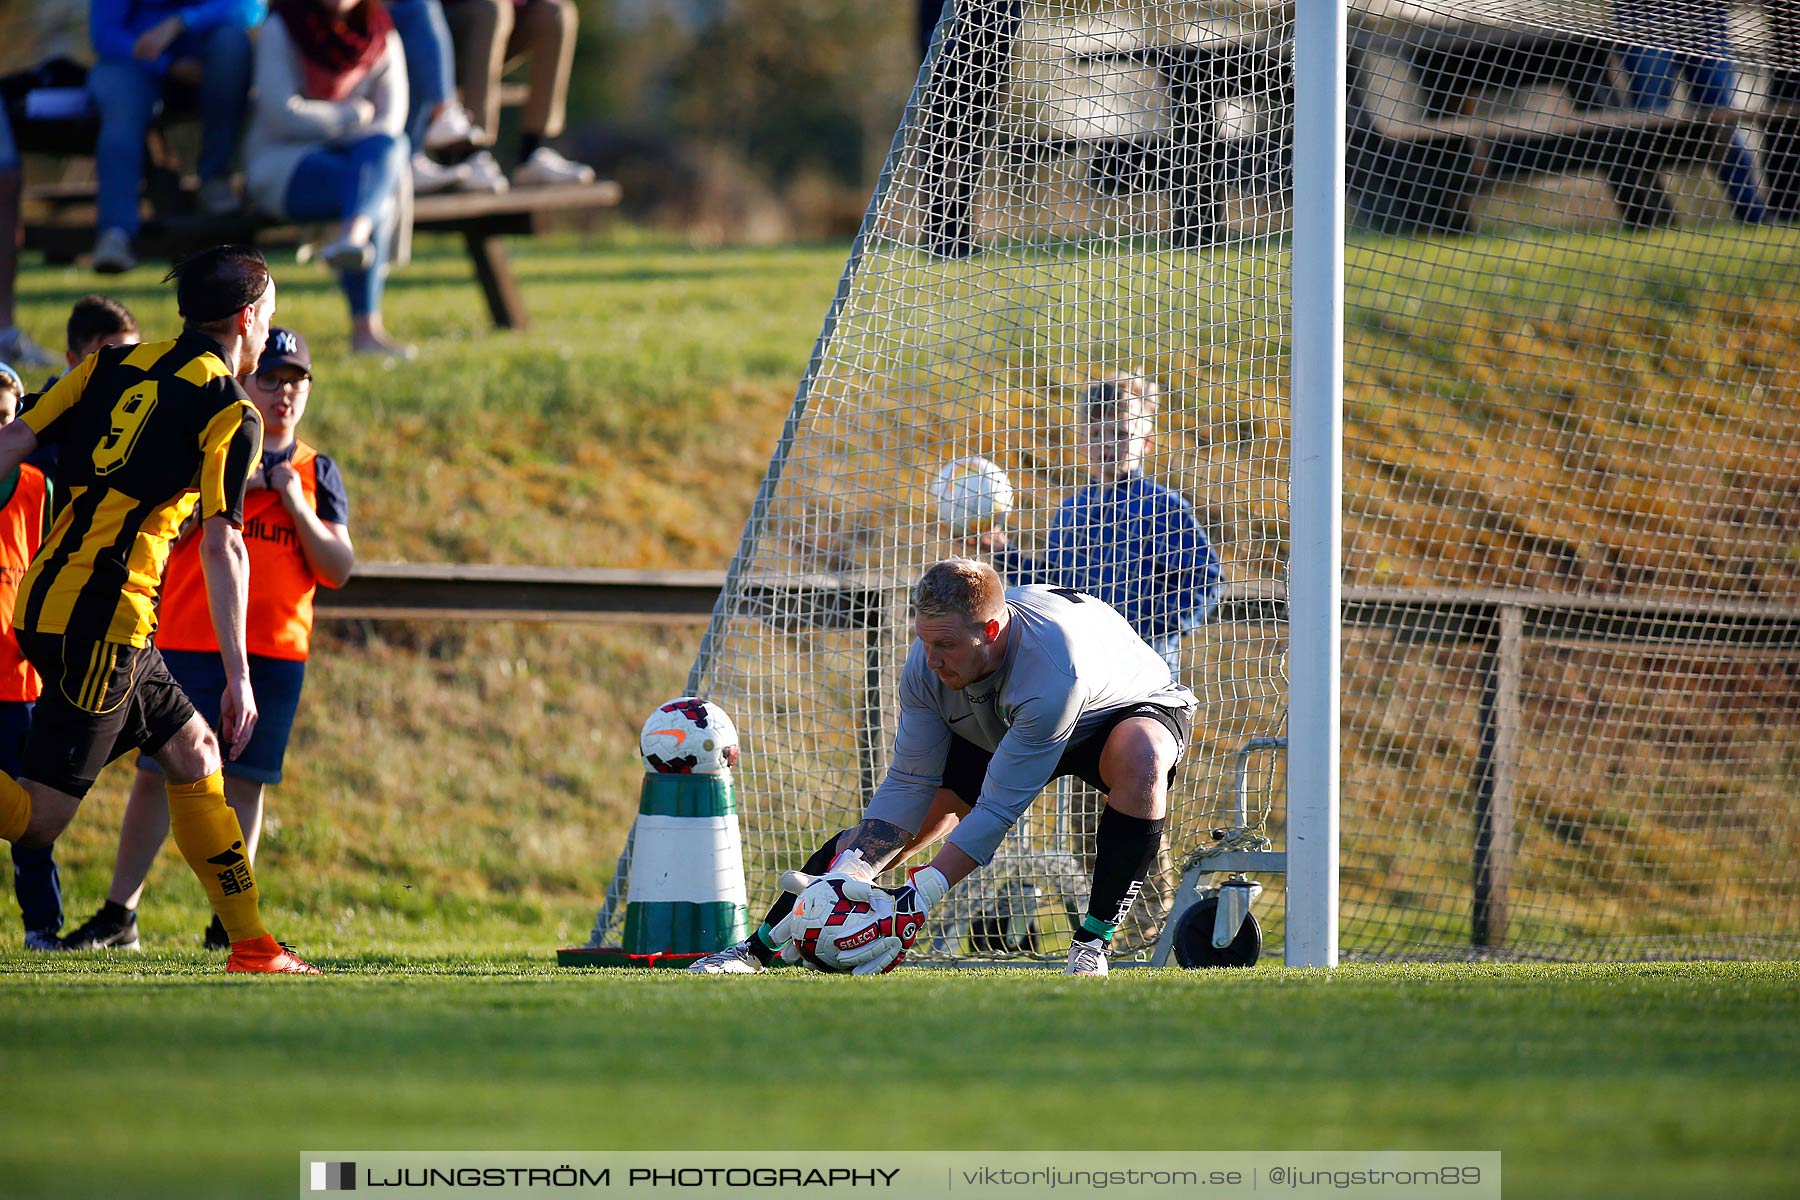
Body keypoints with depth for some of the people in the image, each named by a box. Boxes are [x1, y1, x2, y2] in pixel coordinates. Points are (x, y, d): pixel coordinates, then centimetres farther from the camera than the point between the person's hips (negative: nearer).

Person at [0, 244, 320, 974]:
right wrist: (238, 676, -12)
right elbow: (220, 545, -12)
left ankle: (251, 942, 20)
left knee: (191, 754, 18)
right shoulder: (231, 414, -4)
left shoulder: (111, 367, 14)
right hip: (103, 617, -8)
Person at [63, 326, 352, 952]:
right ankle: (118, 913, 2)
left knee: (245, 781, 1)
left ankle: (227, 922, 6)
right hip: (188, 642, -2)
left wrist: (295, 505, -7)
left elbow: (338, 570, 5)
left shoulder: (317, 472, 11)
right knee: (159, 774, -2)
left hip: (275, 651, 2)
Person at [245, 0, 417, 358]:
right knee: (376, 196, -33)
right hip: (281, 163, -4)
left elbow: (391, 121, -1)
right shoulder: (280, 30, -4)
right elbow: (283, 114, -13)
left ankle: (352, 238, -58)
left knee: (386, 146, -34)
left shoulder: (382, 38, 7)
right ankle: (365, 328, -46)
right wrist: (354, 115, -6)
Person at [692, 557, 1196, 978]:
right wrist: (851, 871, -32)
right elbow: (909, 785, -18)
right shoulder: (928, 664, -26)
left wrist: (922, 896, -45)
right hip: (998, 733, 5)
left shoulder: (1053, 670, -44)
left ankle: (1092, 945, -31)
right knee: (877, 836, -8)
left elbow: (998, 809, -41)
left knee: (1140, 760, -41)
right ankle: (760, 947, 6)